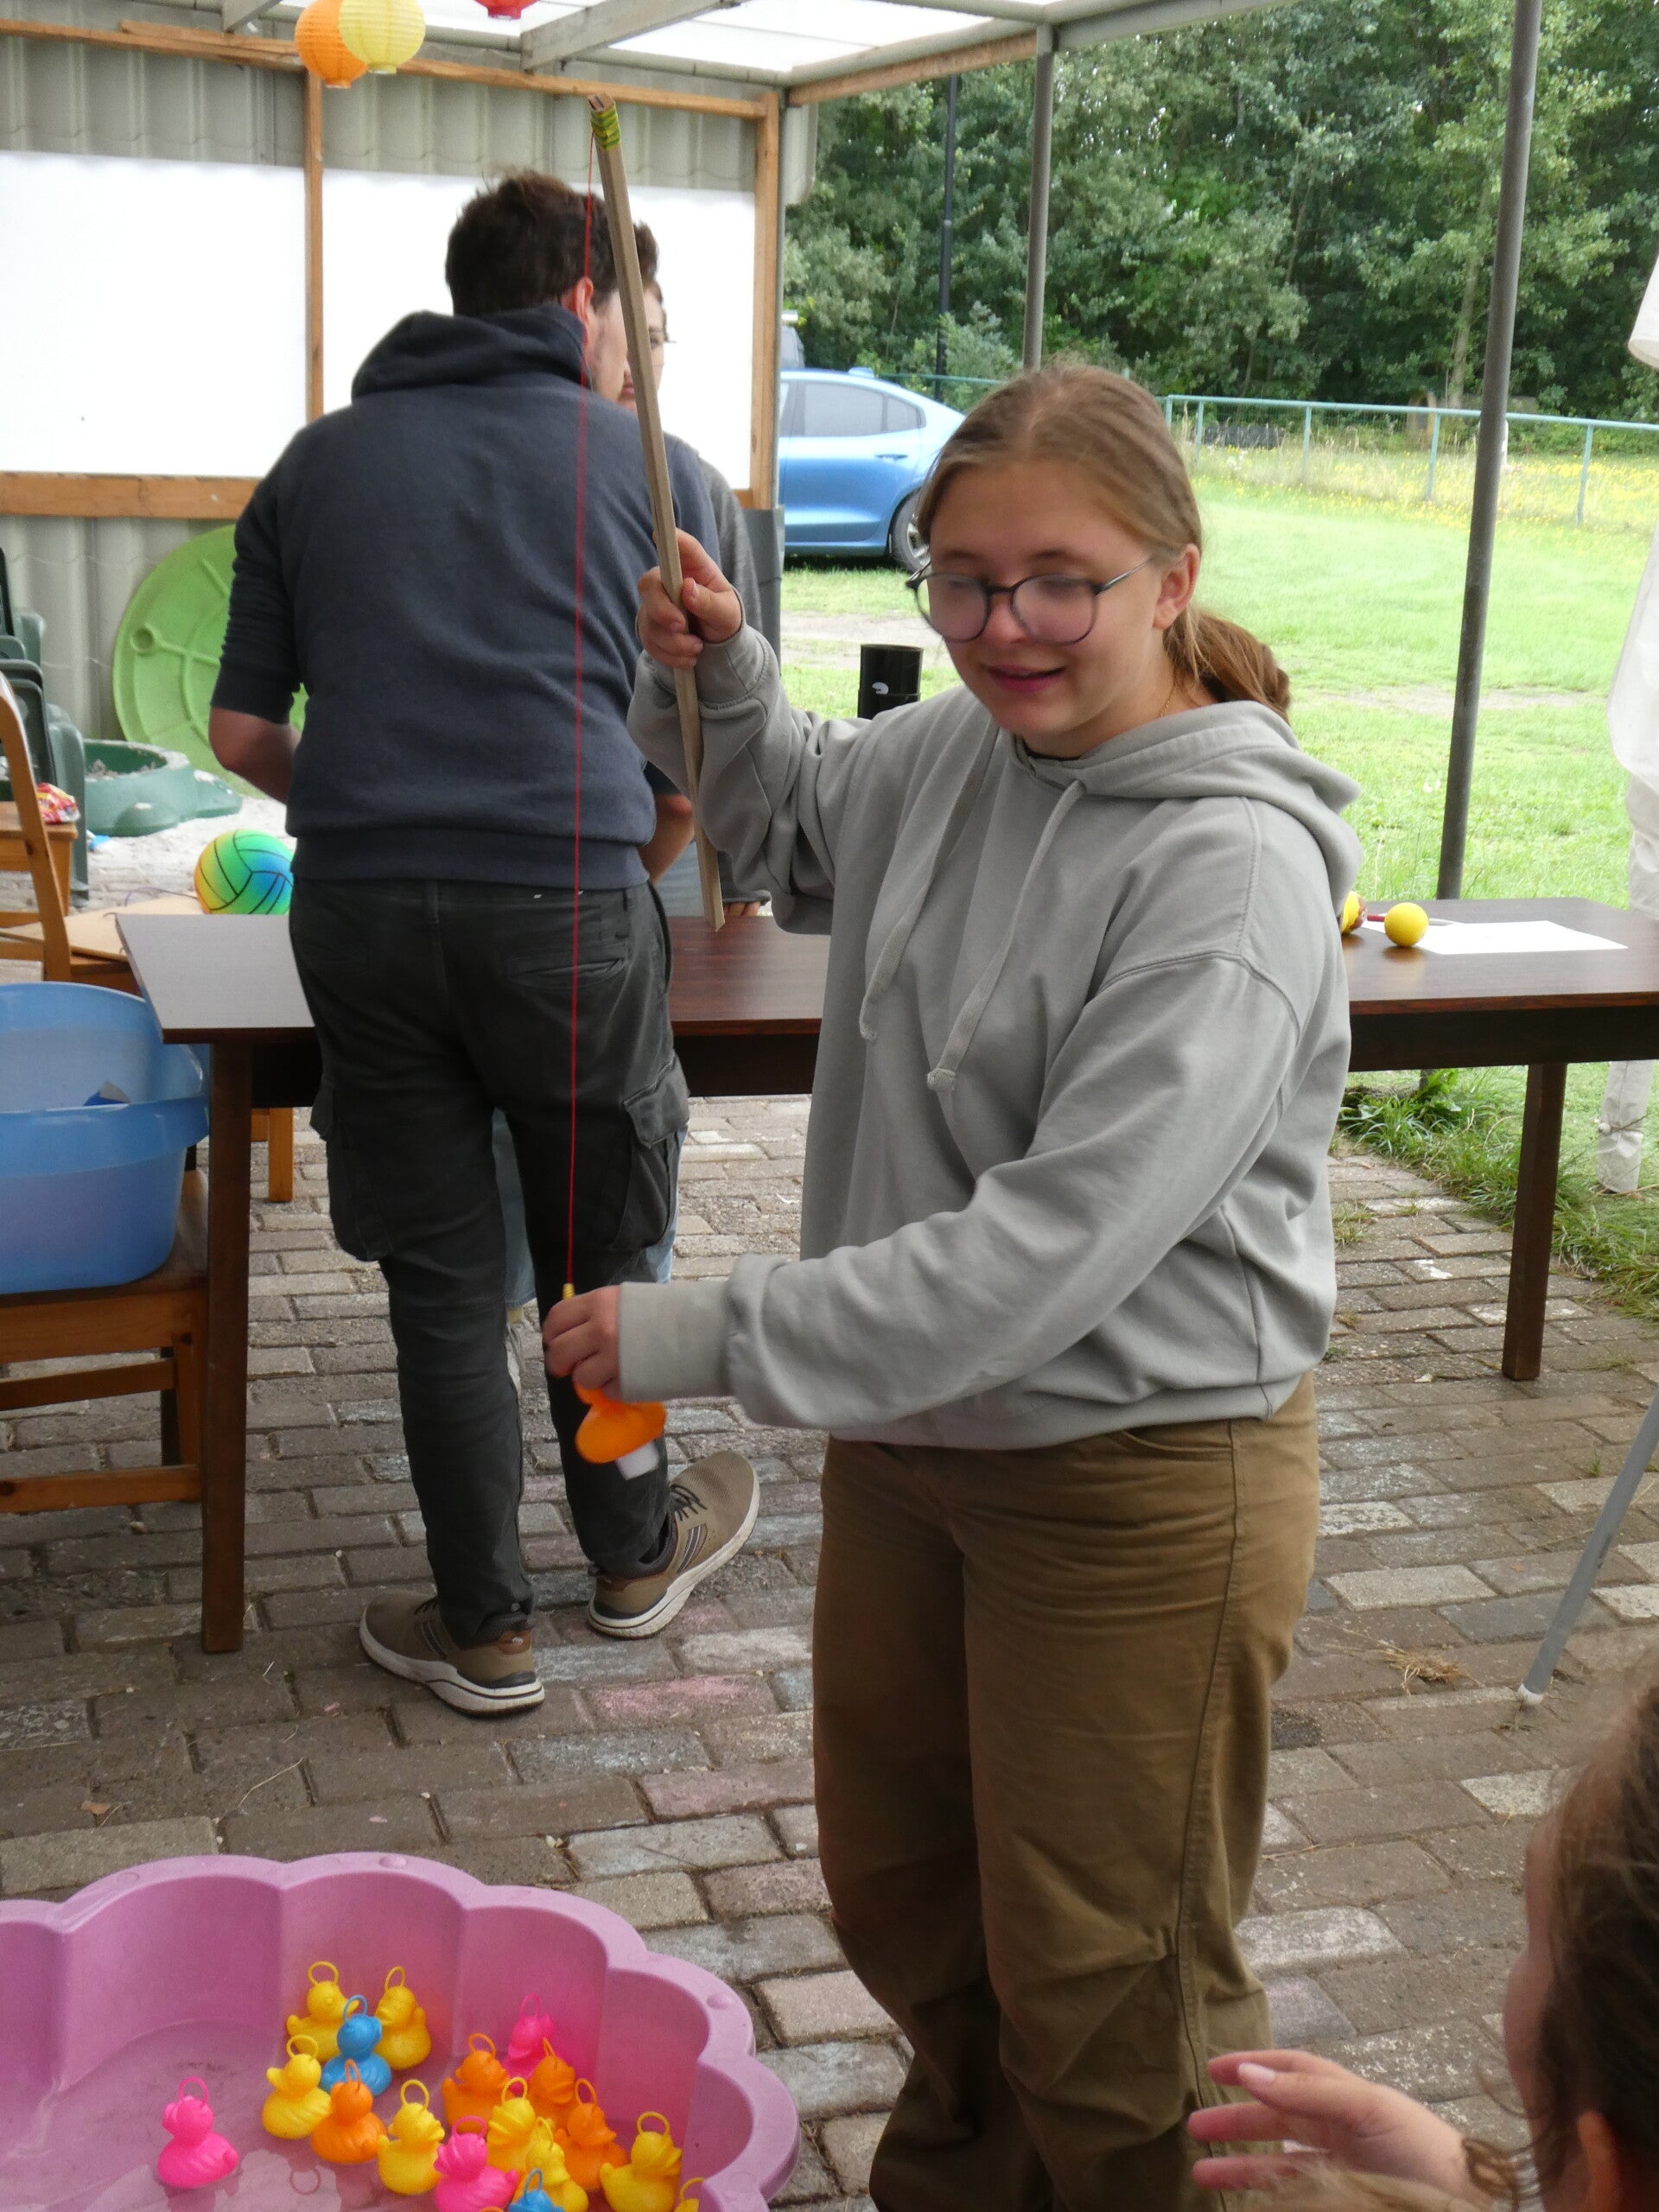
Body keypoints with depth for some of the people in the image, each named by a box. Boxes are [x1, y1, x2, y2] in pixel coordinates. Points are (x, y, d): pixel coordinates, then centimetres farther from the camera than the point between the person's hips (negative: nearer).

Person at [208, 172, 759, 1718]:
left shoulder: (319, 460, 17)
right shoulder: (647, 465, 11)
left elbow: (242, 735, 15)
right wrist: (654, 841, 31)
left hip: (359, 907, 2)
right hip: (567, 897, -2)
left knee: (439, 1280, 10)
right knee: (598, 1256, 16)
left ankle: (483, 1629, 21)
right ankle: (632, 1557, 37)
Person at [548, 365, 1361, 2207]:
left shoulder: (1233, 868, -25)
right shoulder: (949, 750, -2)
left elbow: (1055, 1246, -30)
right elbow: (795, 832, 22)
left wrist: (707, 1335, -26)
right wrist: (717, 674, 2)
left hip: (1136, 1481, -8)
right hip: (908, 1434, 8)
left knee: (1101, 1983, 11)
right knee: (896, 1886, 28)